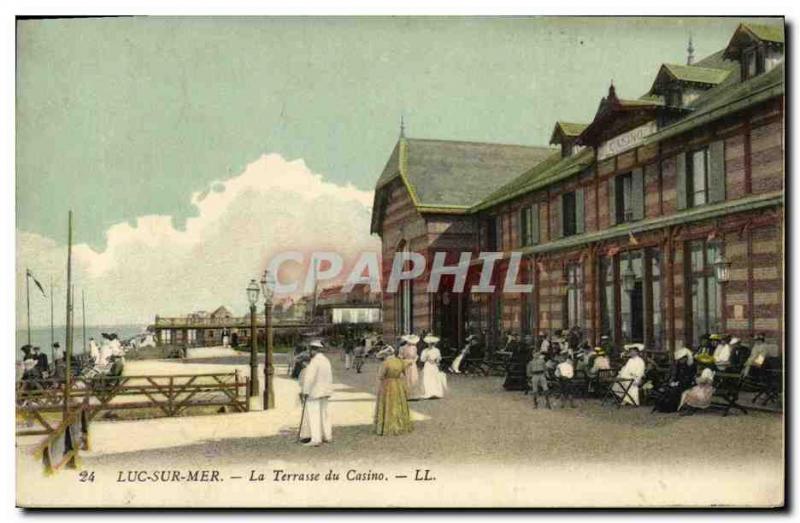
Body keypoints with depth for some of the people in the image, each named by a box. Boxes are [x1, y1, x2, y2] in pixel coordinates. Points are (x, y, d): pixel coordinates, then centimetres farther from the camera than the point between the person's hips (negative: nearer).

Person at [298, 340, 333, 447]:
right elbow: (329, 377, 12)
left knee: (313, 415, -6)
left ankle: (315, 439, -9)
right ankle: (327, 436, 23)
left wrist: (305, 392, -19)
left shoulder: (314, 361, -17)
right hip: (324, 391, 8)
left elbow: (309, 378, -21)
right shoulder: (326, 360, 8)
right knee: (323, 413, 17)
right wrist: (327, 391, 19)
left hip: (314, 392, -8)